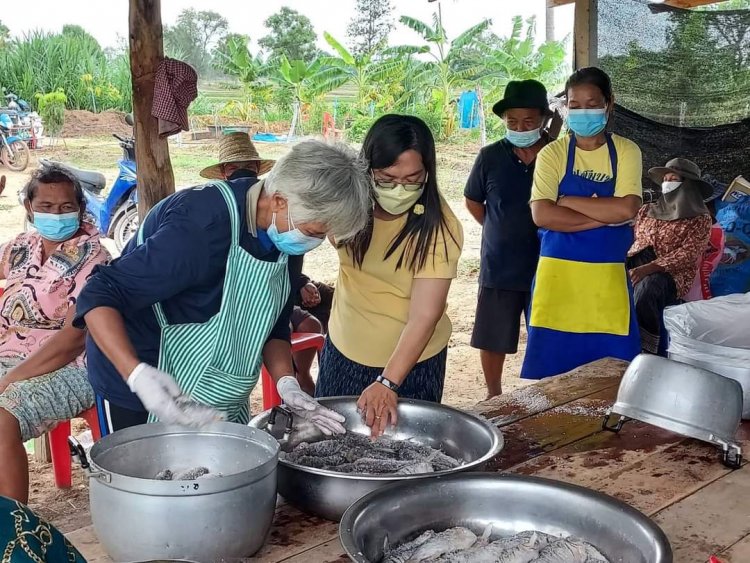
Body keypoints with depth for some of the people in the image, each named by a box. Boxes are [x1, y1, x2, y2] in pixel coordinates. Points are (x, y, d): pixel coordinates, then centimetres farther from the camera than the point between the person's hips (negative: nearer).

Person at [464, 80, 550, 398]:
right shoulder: (490, 156, -2)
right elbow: (472, 201, 11)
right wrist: (500, 232, 8)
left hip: (546, 266, -1)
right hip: (499, 266, 1)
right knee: (492, 339, 11)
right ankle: (494, 396, 32)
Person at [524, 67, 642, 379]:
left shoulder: (626, 152, 2)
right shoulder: (552, 153, -1)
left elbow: (626, 209, -13)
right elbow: (542, 215, -14)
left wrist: (568, 201, -12)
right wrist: (606, 216, -14)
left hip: (607, 277, 1)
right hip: (559, 274, 0)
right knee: (552, 369, 6)